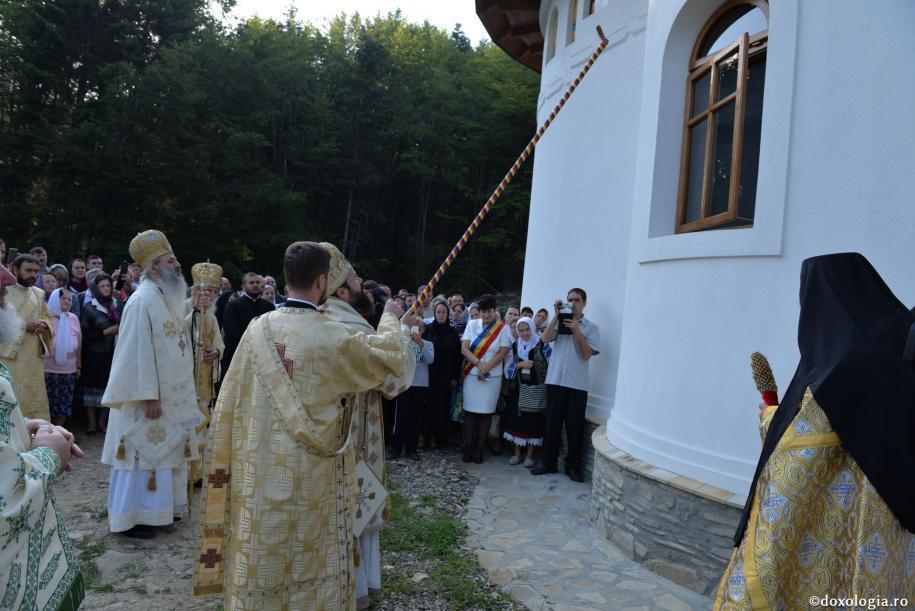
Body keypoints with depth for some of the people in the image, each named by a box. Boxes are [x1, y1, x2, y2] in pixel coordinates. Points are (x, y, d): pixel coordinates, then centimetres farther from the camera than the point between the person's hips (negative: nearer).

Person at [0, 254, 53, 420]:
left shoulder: (39, 294, 16)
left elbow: (48, 319, 19)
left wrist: (43, 325, -4)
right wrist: (24, 325, -17)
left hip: (33, 359, 5)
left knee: (35, 401, 7)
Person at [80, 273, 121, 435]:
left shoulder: (118, 306, 6)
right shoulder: (89, 308, -1)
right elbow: (85, 335, -5)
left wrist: (120, 330, -2)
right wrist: (106, 332, -12)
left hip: (114, 355, 2)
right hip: (95, 356, -2)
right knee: (94, 387, 1)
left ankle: (102, 421, 16)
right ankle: (91, 422, 10)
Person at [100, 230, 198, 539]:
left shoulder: (167, 299, 10)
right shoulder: (142, 301, -18)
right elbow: (140, 352, -21)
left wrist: (181, 394, 16)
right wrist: (149, 397, -23)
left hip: (172, 394, 9)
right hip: (150, 397, -9)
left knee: (164, 451, 16)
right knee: (143, 454, 1)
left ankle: (158, 507, 29)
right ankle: (129, 517, 13)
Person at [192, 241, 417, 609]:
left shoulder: (258, 328, -6)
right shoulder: (334, 338, -18)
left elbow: (234, 400, 4)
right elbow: (390, 357, -1)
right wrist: (391, 320, 17)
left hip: (260, 467, 4)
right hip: (310, 474, -4)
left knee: (261, 556, 18)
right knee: (309, 559, 14)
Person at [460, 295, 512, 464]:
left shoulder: (503, 329, -1)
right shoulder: (472, 325, 3)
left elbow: (502, 353, -5)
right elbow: (464, 349, -4)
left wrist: (486, 368, -15)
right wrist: (479, 364, -17)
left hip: (492, 377, -1)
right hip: (472, 374, 1)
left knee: (486, 413, 2)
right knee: (469, 411, 2)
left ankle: (479, 449, 10)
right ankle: (468, 448, 10)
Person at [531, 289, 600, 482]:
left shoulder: (591, 327, 4)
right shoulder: (559, 322, 9)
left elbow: (586, 354, -5)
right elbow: (545, 338, -8)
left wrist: (576, 330, -13)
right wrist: (556, 314, -8)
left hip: (577, 384, -1)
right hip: (555, 381, 2)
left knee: (575, 427, 4)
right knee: (552, 423, 8)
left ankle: (573, 466, 15)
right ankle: (549, 462, 19)